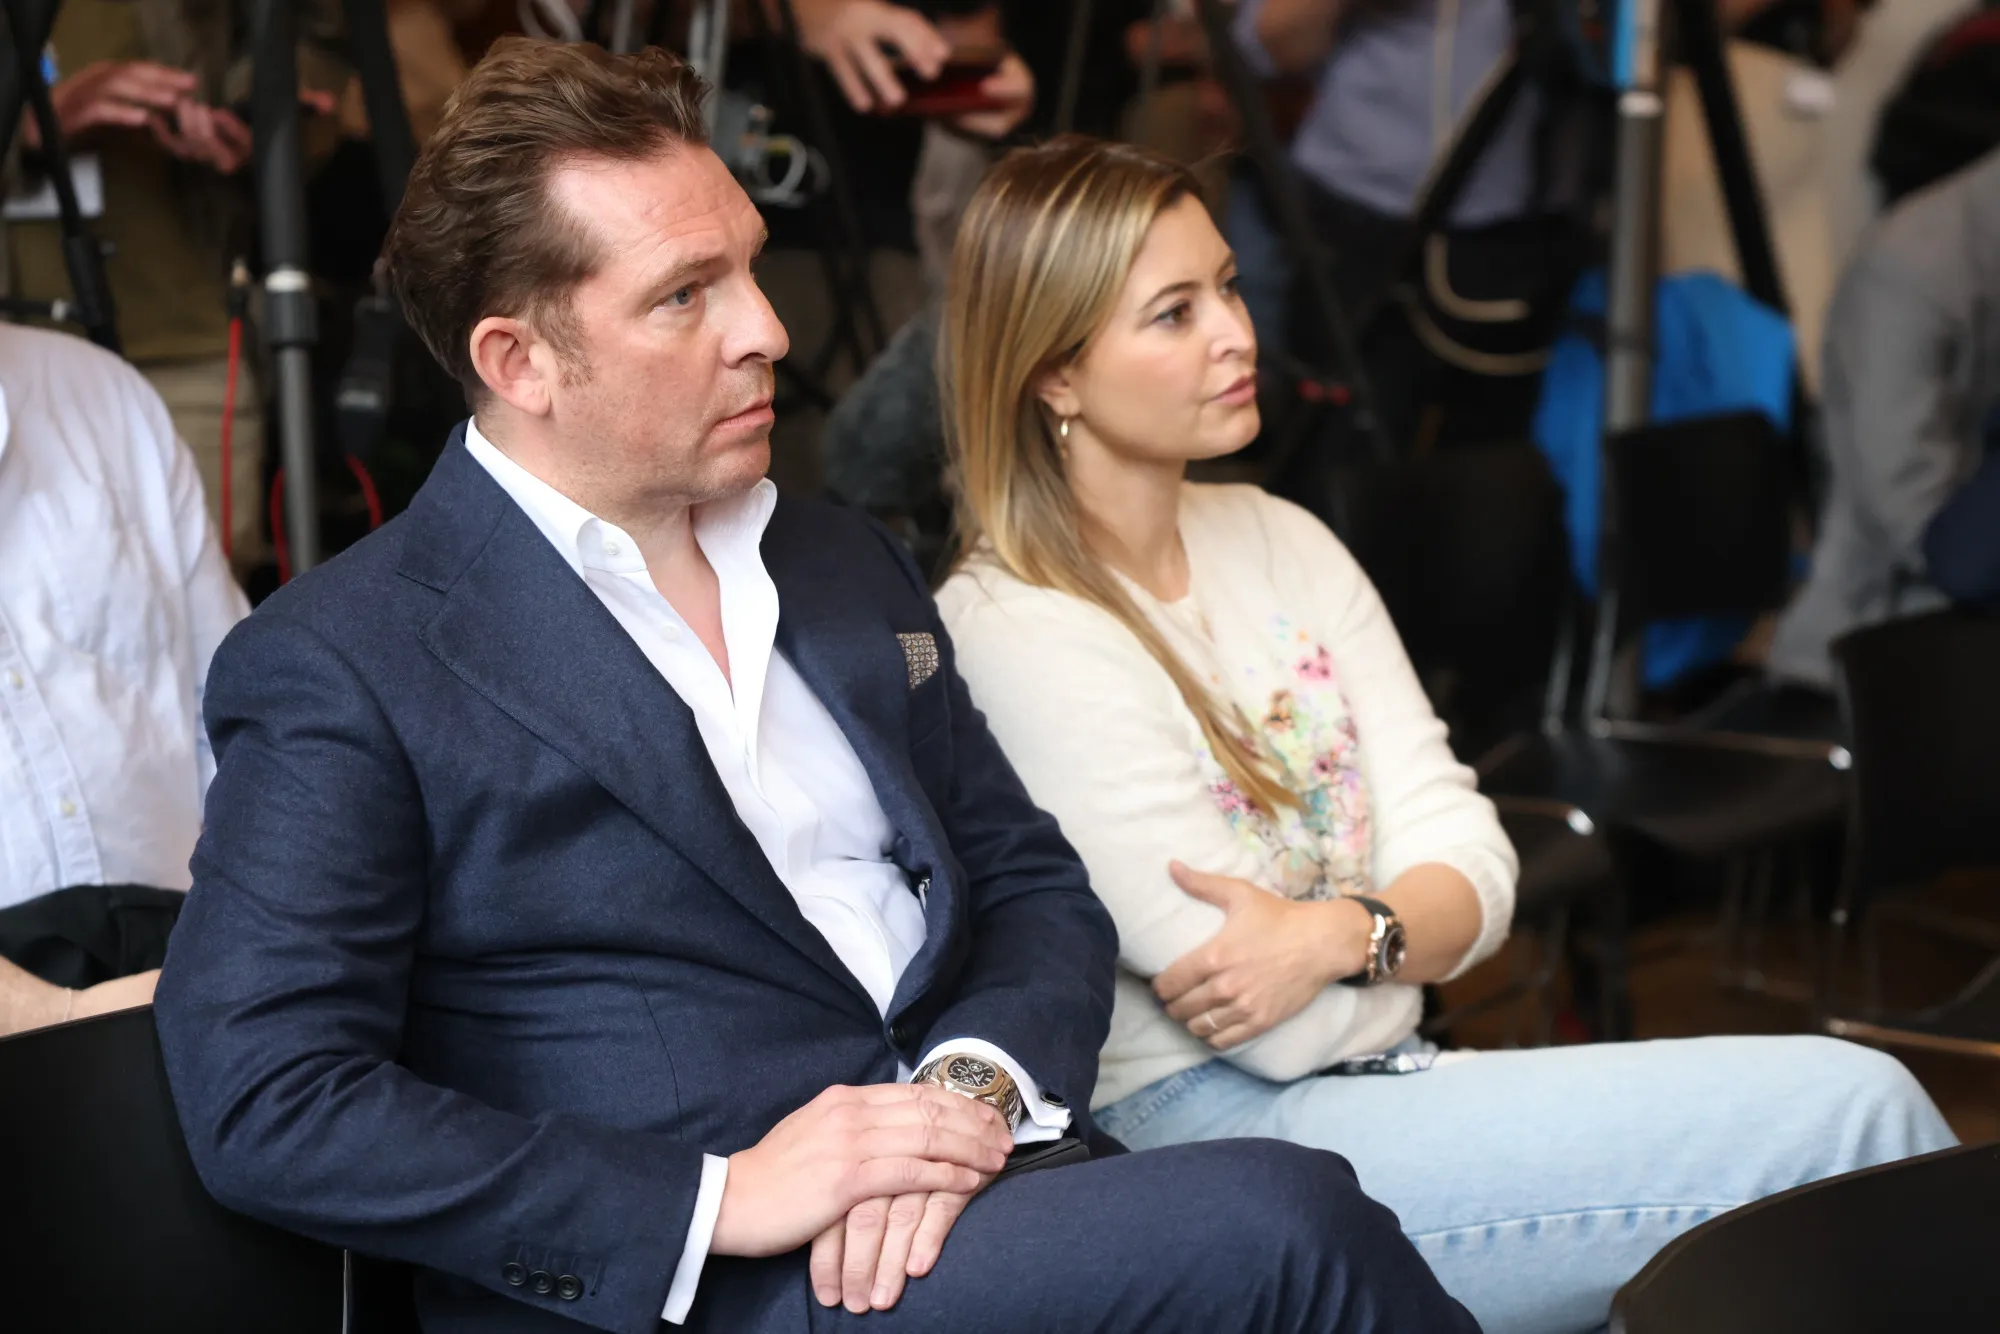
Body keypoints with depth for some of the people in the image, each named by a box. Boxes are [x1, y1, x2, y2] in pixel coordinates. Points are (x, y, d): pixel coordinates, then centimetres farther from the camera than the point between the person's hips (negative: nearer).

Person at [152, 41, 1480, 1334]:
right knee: (1283, 1220, -26)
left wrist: (978, 1082, -5)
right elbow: (266, 1104, -11)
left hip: (977, 1188, 6)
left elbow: (1036, 884, 19)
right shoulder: (338, 668, -3)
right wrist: (723, 1196, -17)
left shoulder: (849, 568, 19)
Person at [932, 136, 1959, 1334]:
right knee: (1849, 1113, -15)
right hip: (1212, 1136, -7)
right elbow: (1279, 1030, -15)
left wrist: (1344, 935, -15)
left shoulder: (1280, 541, 11)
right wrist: (1412, 944, 1)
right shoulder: (1013, 638, -13)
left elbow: (1467, 857, 5)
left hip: (1380, 1076, 7)